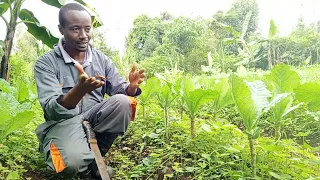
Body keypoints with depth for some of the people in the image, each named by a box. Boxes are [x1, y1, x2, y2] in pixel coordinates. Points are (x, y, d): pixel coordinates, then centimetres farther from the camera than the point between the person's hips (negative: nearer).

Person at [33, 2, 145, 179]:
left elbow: (120, 91, 0)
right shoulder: (46, 63, -10)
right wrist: (80, 89, -41)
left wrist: (132, 86, -26)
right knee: (72, 162, -34)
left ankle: (96, 154, -5)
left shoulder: (102, 59, 2)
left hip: (94, 118, 4)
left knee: (122, 102, -26)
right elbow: (51, 110, -21)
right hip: (63, 122, -3)